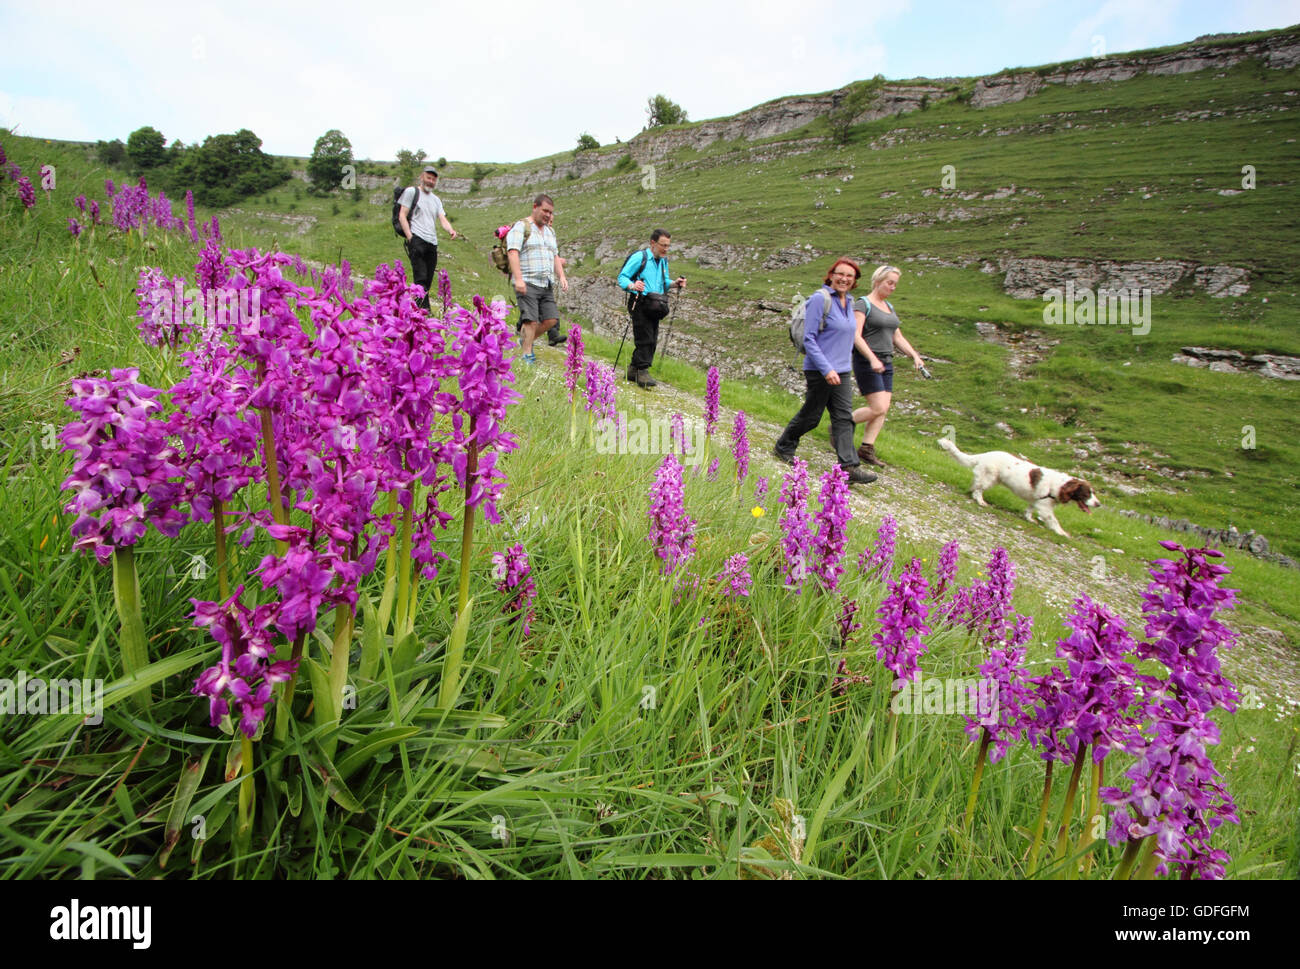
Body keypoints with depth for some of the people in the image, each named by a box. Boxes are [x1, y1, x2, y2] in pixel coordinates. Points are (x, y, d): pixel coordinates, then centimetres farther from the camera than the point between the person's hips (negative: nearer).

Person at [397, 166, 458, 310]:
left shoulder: (436, 200, 25)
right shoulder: (411, 191, 9)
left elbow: (442, 219, 11)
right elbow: (402, 216, 2)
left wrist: (450, 230, -12)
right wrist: (409, 237, -10)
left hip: (432, 243, 6)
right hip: (417, 239, -6)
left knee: (428, 280, 1)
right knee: (421, 278, -16)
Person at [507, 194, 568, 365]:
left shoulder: (550, 231, 22)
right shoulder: (521, 227, -3)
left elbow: (555, 257, 24)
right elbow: (513, 253, -13)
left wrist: (562, 277, 8)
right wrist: (518, 279, -24)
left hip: (547, 285, 7)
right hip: (527, 283, -7)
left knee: (551, 319, 1)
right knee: (531, 321, -13)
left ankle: (526, 342, 21)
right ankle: (527, 356, -5)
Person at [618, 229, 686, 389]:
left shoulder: (663, 260, 16)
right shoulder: (639, 257, -7)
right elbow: (622, 277, -9)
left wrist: (674, 283, 3)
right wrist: (632, 285, -30)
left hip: (654, 307, 7)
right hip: (641, 305, -7)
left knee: (651, 340, 8)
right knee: (645, 339, -13)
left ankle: (633, 370, 18)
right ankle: (642, 372, -11)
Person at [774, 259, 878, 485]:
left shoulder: (848, 301, 12)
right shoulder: (820, 299, -13)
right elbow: (809, 339, -17)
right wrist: (826, 369, -22)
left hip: (841, 372, 7)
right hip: (819, 371, -7)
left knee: (844, 417, 2)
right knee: (810, 416, 4)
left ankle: (849, 467, 0)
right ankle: (783, 447, 27)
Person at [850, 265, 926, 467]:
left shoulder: (889, 307, 18)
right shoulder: (863, 304, -7)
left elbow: (897, 337, 20)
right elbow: (856, 336, -16)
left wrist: (914, 355, 6)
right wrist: (872, 359, -27)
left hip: (886, 363, 8)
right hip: (866, 362, -8)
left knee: (883, 410, 1)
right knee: (878, 408, -13)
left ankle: (866, 449, 5)